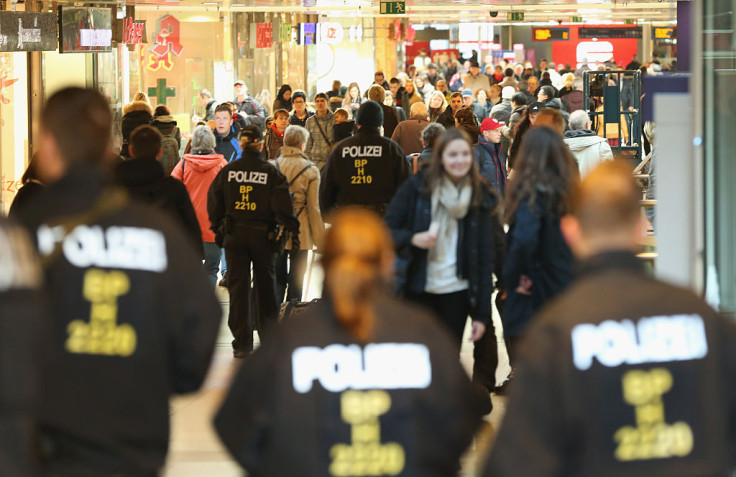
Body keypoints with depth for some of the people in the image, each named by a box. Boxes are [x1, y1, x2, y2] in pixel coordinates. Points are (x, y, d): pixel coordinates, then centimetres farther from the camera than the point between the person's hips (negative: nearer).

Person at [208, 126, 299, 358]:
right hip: (263, 236, -1)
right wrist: (292, 230, -4)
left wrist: (218, 227, 16)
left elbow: (214, 202, 4)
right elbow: (282, 205, -10)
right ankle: (269, 338, 25)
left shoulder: (227, 171, -1)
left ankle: (242, 344, -2)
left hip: (234, 235, 1)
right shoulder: (271, 172, -6)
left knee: (238, 287, 2)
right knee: (265, 286, 15)